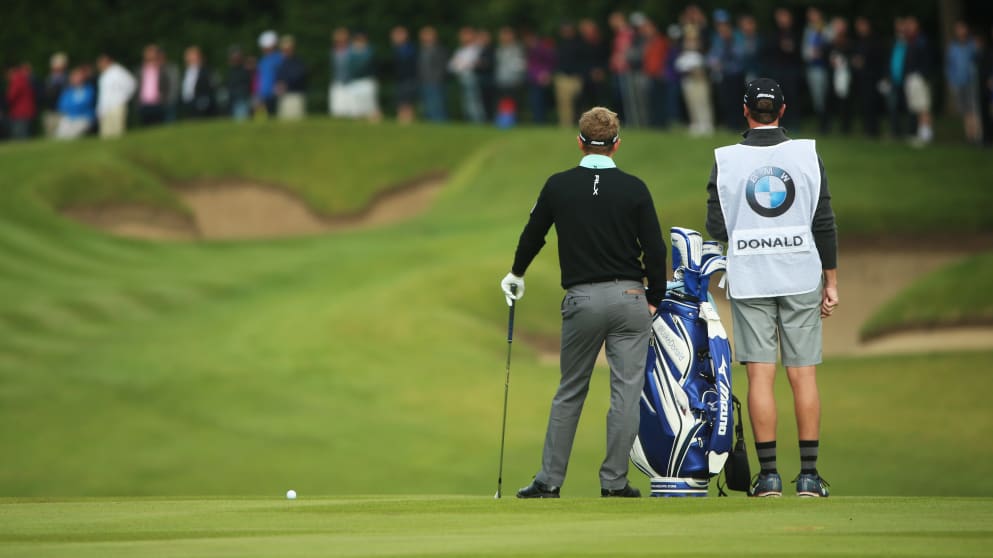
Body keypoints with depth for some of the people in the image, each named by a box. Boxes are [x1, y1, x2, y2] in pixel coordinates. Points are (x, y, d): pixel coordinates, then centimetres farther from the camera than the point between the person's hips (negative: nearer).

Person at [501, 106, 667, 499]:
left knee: (570, 392, 11)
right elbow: (655, 250, -3)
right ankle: (614, 481, 2)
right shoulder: (634, 189, -3)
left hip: (582, 300, 1)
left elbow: (533, 234, 15)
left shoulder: (559, 186, 1)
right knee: (626, 392, 3)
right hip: (629, 297, -1)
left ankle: (549, 480, 11)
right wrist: (654, 300, 10)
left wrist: (516, 273, 33)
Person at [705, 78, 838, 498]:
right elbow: (824, 223, -1)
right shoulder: (807, 154, -1)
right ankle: (809, 475, 1)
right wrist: (831, 282, 5)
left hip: (749, 281, 0)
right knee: (803, 375, 3)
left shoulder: (725, 160, -2)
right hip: (801, 279, 0)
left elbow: (716, 227, -2)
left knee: (760, 376, 0)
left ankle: (768, 474, -3)